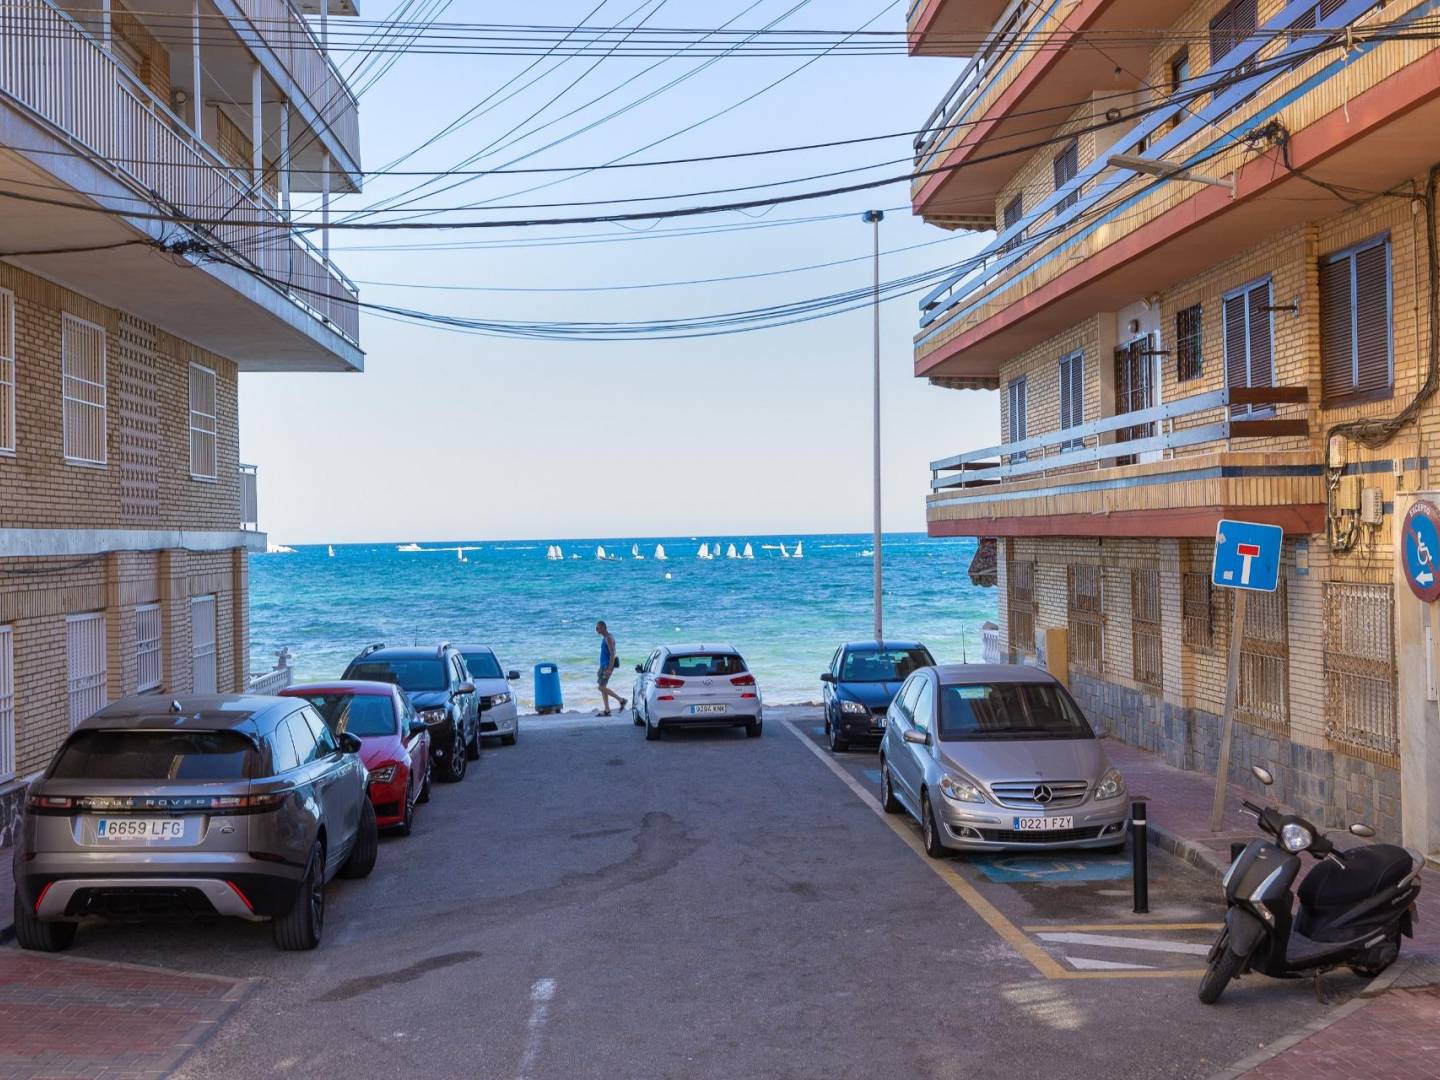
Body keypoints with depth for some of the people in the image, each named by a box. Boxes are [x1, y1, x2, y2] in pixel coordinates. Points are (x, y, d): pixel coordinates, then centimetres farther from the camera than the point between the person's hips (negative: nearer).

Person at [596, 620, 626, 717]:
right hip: (604, 665, 10)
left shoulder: (609, 638, -14)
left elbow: (612, 654, -21)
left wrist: (609, 669, -26)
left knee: (602, 687, -12)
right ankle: (607, 711, 7)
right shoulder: (604, 638, 17)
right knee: (603, 688, 7)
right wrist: (601, 669, 23)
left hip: (608, 666, -10)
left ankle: (621, 700, -6)